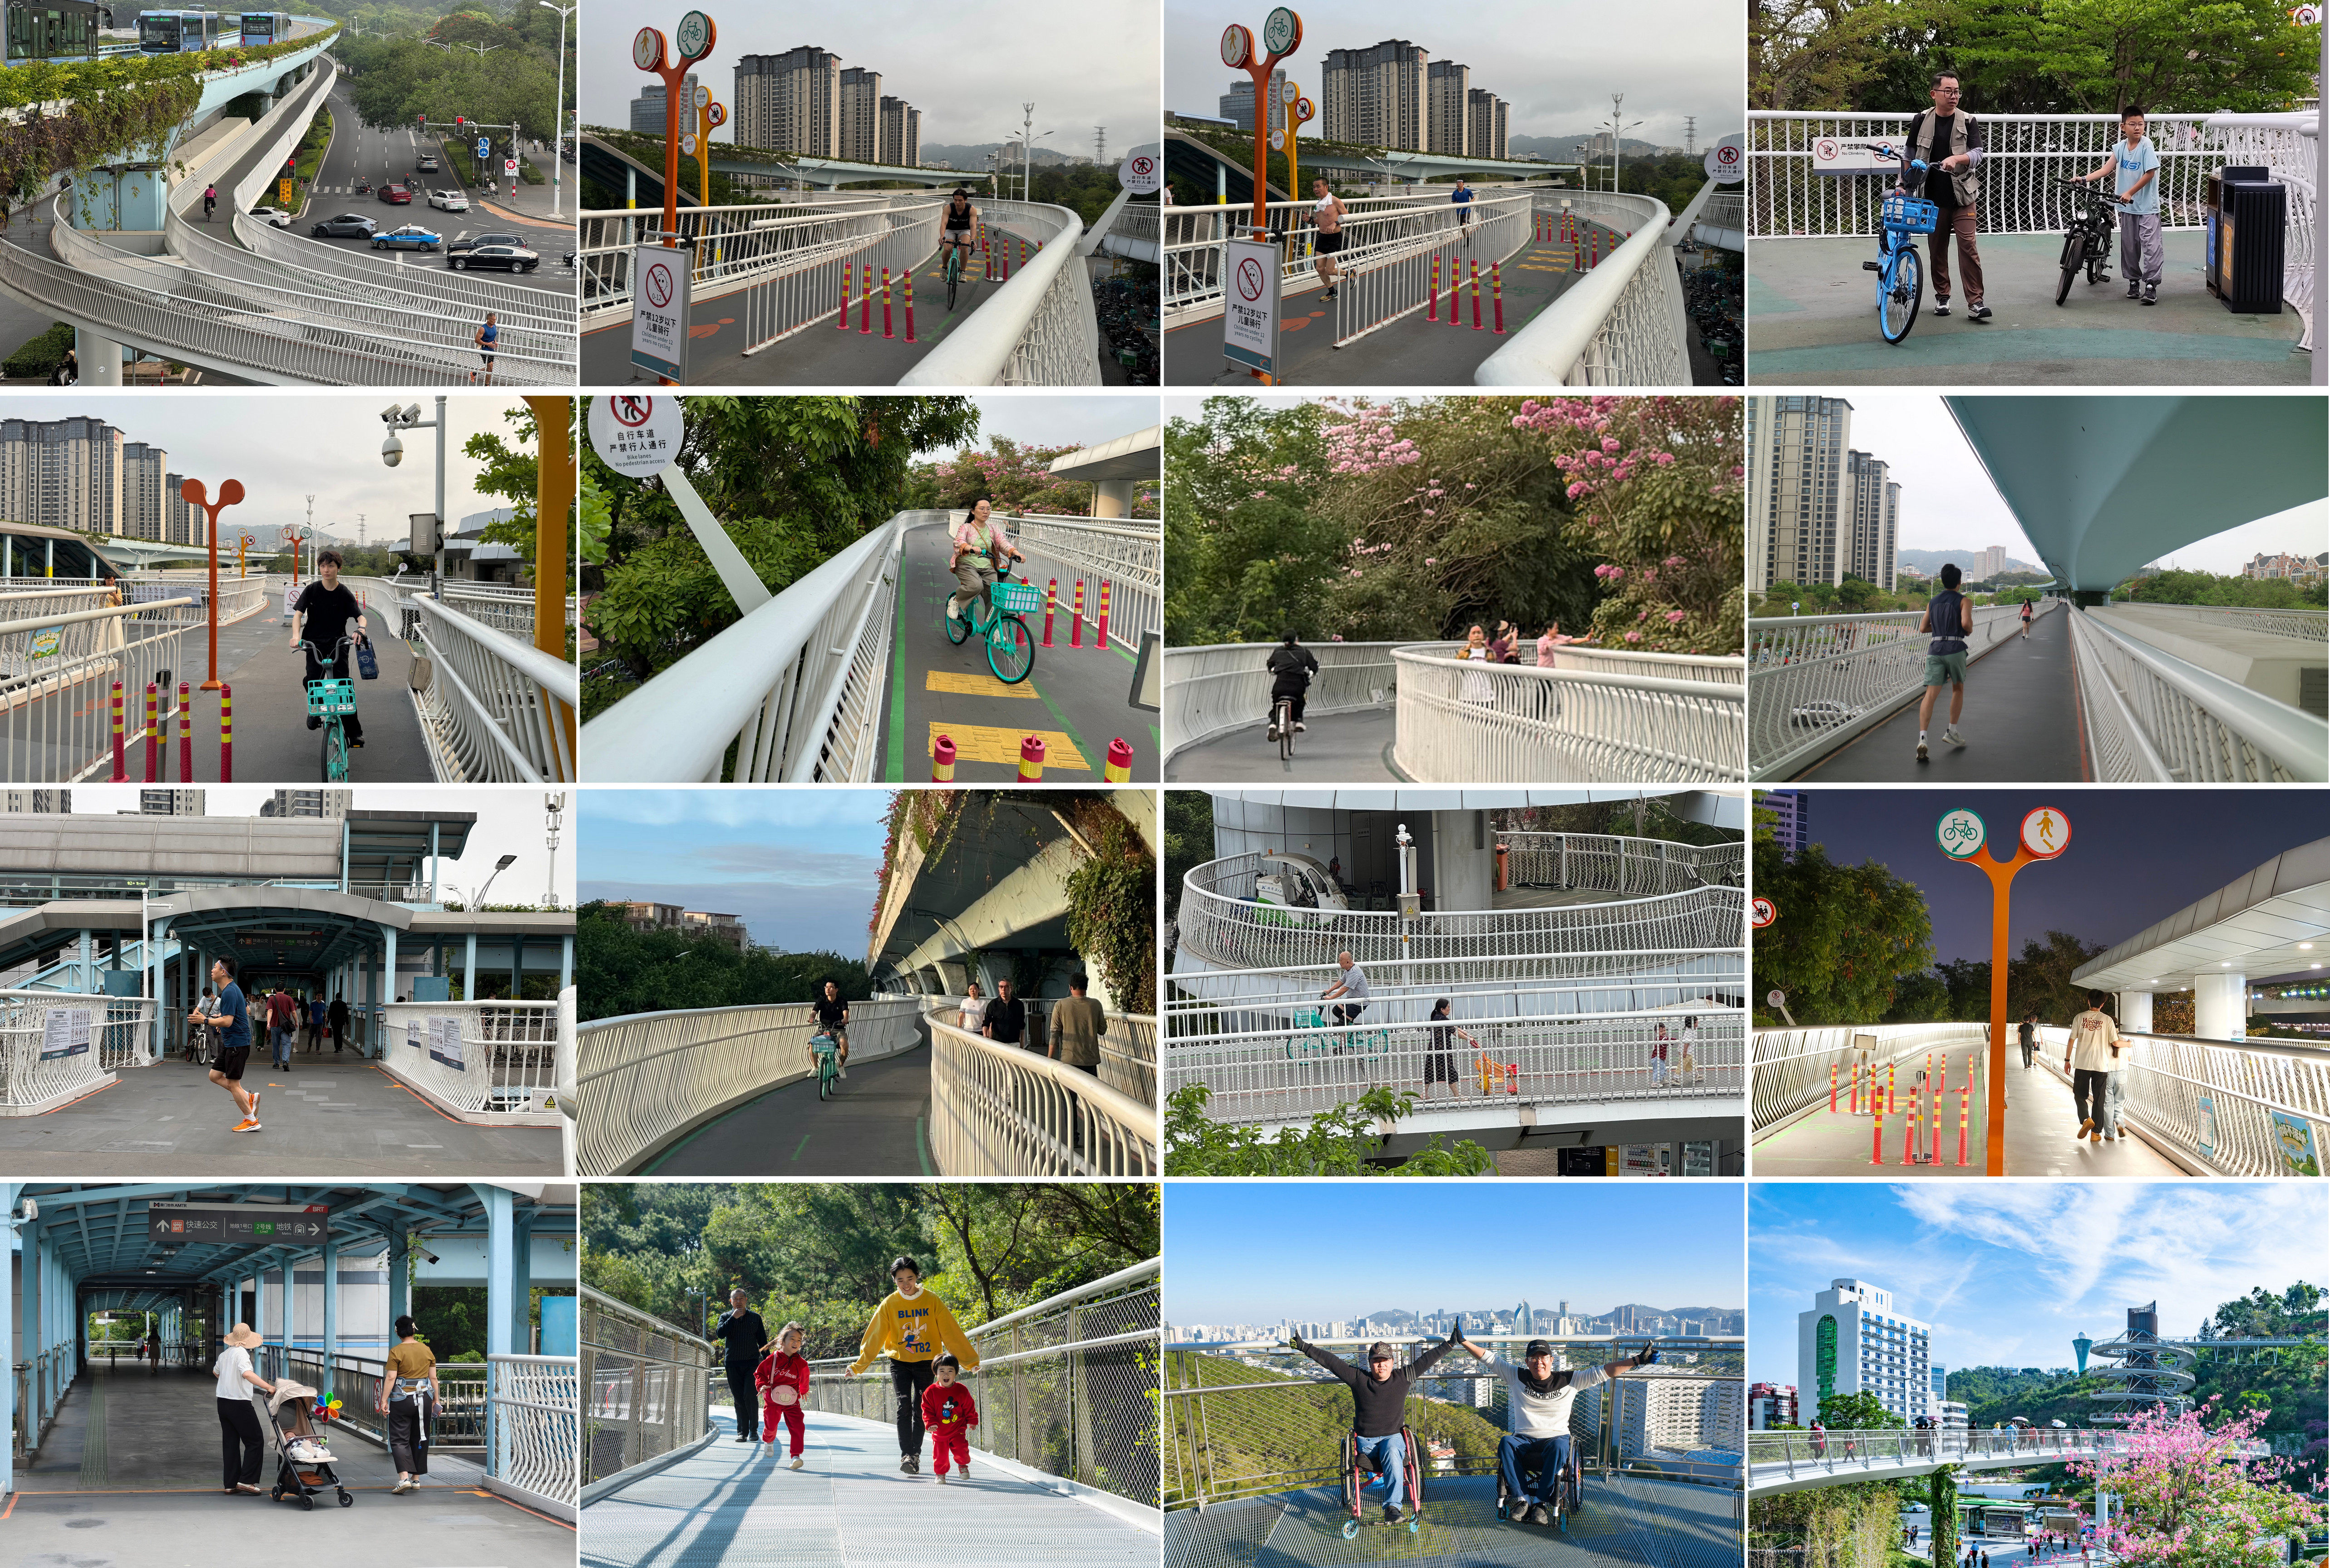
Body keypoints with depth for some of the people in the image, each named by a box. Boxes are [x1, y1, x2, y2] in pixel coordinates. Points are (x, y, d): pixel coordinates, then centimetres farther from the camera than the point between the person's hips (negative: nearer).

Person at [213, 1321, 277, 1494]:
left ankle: (231, 1484, 13)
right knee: (255, 1442, -1)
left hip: (223, 1402, 8)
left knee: (230, 1443, 12)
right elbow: (247, 1374, -33)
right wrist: (268, 1387, -35)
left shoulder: (225, 1354, 10)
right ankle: (246, 1480, -8)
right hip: (240, 1404, -8)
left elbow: (215, 1372, 29)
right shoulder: (241, 1353, -15)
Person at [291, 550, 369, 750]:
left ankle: (354, 733, -9)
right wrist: (296, 636, -26)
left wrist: (361, 629, -35)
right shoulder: (312, 590, 0)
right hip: (314, 643, 1)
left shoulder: (345, 594, -2)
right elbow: (298, 614, -7)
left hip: (338, 644, -1)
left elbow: (360, 616, -10)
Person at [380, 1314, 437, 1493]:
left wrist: (384, 1400, -8)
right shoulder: (427, 1351, 4)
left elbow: (391, 1378, -12)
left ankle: (404, 1477, -16)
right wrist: (435, 1400, 15)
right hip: (424, 1398, 4)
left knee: (399, 1439, 0)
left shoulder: (396, 1352, -8)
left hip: (402, 1399, -4)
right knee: (419, 1439, 14)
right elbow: (433, 1378, 6)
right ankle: (416, 1479, 18)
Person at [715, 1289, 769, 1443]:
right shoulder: (726, 1317, 10)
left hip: (752, 1362, -1)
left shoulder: (755, 1318, 11)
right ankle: (742, 1432, 6)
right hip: (733, 1364, 1)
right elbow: (720, 1333, -9)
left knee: (750, 1395, -14)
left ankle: (754, 1430, -5)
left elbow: (763, 1342, 12)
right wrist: (734, 1318, -13)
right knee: (739, 1399, 2)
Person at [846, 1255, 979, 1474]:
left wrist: (970, 1360, -3)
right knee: (904, 1405, -15)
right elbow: (875, 1337, 0)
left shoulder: (932, 1301, -4)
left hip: (926, 1361, 1)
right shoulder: (889, 1304, -3)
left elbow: (951, 1333, -3)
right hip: (900, 1361, 0)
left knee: (920, 1410, 1)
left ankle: (916, 1455, 12)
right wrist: (858, 1365, -4)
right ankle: (906, 1456, -19)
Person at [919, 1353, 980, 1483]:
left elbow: (969, 1407, 6)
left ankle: (963, 1465, 19)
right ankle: (940, 1473, 26)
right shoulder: (931, 1392, -8)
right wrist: (931, 1423, -17)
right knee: (940, 1455, 1)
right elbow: (927, 1410, -5)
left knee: (961, 1450, -12)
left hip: (958, 1430, 0)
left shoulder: (962, 1391, -5)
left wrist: (972, 1421, 5)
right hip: (939, 1432, 0)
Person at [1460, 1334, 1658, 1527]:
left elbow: (1603, 1372, 3)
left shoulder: (1569, 1380, 5)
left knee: (1558, 1446, -38)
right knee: (1506, 1442, -32)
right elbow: (1488, 1357, 10)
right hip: (1524, 1440, 1)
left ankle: (1541, 1503, -34)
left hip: (1556, 1437, -1)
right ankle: (1522, 1499, -34)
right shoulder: (1517, 1377, 9)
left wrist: (1638, 1360, -3)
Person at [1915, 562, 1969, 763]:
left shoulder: (1933, 602, 13)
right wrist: (1969, 629, 7)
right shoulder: (1962, 601, -1)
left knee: (1931, 694, -9)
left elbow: (1923, 628, 15)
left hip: (1935, 649, 3)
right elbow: (1966, 623, -16)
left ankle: (1922, 738, -26)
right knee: (1958, 689, 22)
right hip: (1955, 648, -3)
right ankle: (1952, 732, 25)